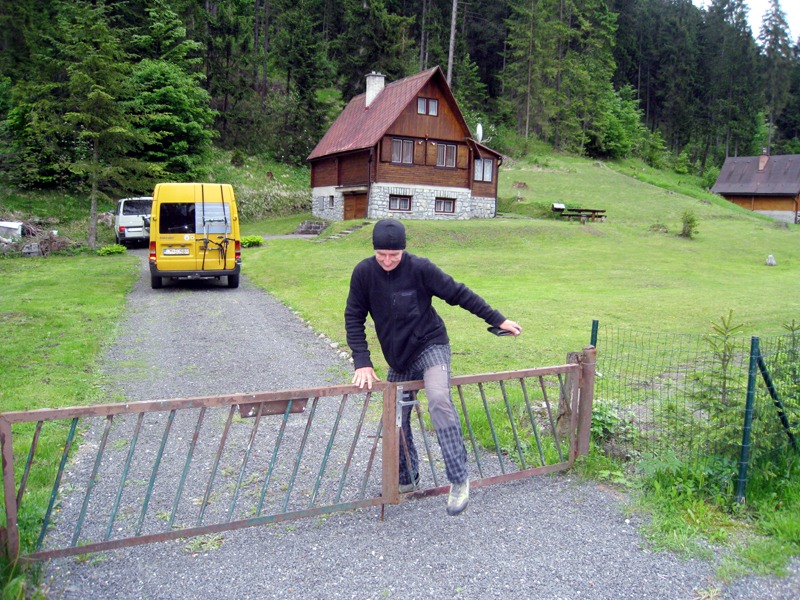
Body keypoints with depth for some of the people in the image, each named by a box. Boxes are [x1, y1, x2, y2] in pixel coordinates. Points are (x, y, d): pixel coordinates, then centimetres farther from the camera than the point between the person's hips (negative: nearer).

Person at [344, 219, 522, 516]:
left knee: (439, 401, -29)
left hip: (430, 346, -4)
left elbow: (459, 294, -8)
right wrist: (362, 362, -13)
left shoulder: (420, 268, -17)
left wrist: (497, 319, -4)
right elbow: (354, 317, -4)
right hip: (397, 358, 5)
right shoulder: (364, 273, -9)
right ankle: (406, 480, 32)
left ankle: (459, 480, -19)